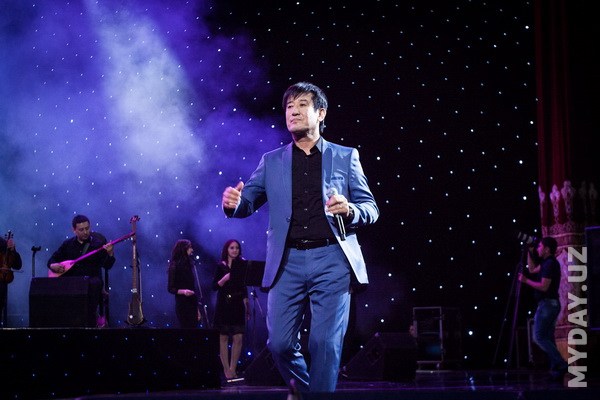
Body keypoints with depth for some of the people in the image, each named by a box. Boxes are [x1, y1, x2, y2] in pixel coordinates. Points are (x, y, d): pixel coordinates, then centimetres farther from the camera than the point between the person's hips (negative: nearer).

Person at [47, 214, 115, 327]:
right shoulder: (68, 244, 11)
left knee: (95, 283, -38)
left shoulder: (98, 244, 2)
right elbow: (51, 260, 18)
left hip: (91, 279, -2)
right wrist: (53, 266, -6)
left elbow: (107, 266, -8)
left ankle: (93, 314, -19)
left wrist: (110, 254, -29)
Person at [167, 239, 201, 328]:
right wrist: (183, 291, -28)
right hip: (182, 305, -7)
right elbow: (171, 289, -8)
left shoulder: (189, 264, 12)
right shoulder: (175, 266, -8)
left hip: (192, 305, 7)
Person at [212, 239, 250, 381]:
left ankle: (233, 368, 5)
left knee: (238, 338, -4)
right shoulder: (221, 267, 2)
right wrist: (225, 278, -19)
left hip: (237, 305, 2)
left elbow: (244, 288, 12)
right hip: (224, 305, -2)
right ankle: (226, 369, 6)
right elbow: (215, 286, -3)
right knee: (224, 337, 0)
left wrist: (247, 305, 8)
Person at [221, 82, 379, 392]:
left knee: (325, 343, -8)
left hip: (332, 261, -2)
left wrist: (349, 210, -14)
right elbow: (247, 203, 9)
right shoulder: (272, 161, 15)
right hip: (288, 262, 2)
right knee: (279, 343, -3)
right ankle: (303, 387, 25)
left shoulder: (345, 157, 10)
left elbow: (371, 209, 9)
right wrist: (232, 203, -15)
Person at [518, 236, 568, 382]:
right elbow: (532, 270, 27)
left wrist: (526, 281, -11)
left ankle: (560, 364, -16)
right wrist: (529, 253, 21)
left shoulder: (550, 264, -16)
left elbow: (544, 287, -21)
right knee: (548, 338, 10)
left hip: (547, 304, -10)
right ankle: (556, 370, 7)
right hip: (552, 304, 10)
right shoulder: (548, 263, 14)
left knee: (539, 337, -11)